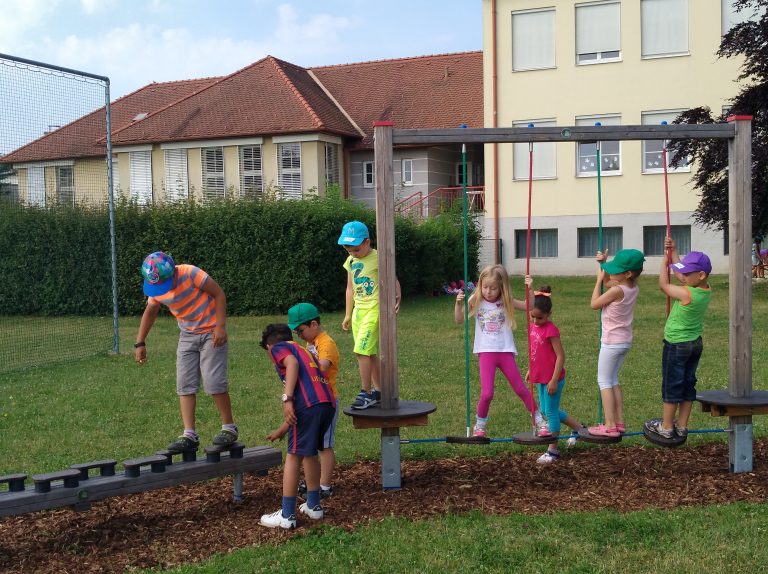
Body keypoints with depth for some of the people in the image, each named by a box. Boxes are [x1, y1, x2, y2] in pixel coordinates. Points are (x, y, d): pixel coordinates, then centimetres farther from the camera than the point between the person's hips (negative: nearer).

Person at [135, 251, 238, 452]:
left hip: (211, 332, -6)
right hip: (187, 336, 6)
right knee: (184, 385, -3)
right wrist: (140, 343, 9)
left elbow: (219, 294, -17)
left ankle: (229, 428, 4)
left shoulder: (190, 274, -23)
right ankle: (189, 435, -2)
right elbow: (150, 312, 14)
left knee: (214, 382, -12)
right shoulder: (155, 289, -5)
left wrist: (220, 326, -22)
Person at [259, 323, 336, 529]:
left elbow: (292, 364, -10)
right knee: (310, 453, 23)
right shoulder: (304, 351, 35)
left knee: (294, 456, 0)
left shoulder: (279, 348, 14)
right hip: (328, 403, 8)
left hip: (308, 404, -8)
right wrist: (281, 431, 46)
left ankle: (286, 516, 4)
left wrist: (287, 399, -18)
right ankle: (313, 506, 32)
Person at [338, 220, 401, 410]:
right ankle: (378, 391, 21)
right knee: (369, 352, 11)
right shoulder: (351, 261, 11)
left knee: (362, 350, -15)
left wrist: (397, 297, -31)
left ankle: (366, 392, -6)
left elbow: (393, 280, -12)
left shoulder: (378, 258, -10)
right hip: (358, 310, 7)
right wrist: (348, 315, 17)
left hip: (374, 309, -7)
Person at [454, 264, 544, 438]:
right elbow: (459, 320, -4)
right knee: (486, 393, -10)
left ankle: (538, 420, 24)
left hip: (505, 351, 1)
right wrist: (459, 303, -19)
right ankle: (480, 425, 13)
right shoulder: (476, 301, -1)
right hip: (486, 352, -1)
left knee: (521, 389, 7)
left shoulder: (506, 302, 0)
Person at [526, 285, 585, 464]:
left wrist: (554, 380, -21)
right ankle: (579, 428, 36)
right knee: (546, 410, 19)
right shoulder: (532, 327, 3)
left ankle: (553, 451, 15)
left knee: (550, 412, 2)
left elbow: (560, 356, -21)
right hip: (541, 378, 9)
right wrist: (530, 370, 18)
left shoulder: (550, 330, -20)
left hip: (552, 379, -9)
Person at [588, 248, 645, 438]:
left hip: (611, 342, -8)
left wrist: (599, 279, -6)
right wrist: (603, 263, 4)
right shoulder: (634, 287, 0)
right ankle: (619, 422, 19)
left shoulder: (617, 290, -24)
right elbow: (609, 282, 17)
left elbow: (594, 304, -11)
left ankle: (610, 426, 0)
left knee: (604, 381, 1)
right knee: (613, 380, 18)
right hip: (625, 341, 8)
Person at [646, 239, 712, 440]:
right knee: (688, 384, 15)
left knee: (671, 385, 4)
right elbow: (680, 273, 11)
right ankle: (682, 426, 24)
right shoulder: (706, 289, -4)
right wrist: (673, 251, 10)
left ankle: (666, 427, 15)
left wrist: (665, 260, 0)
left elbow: (663, 285, -11)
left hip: (676, 345, -8)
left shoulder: (687, 294, -27)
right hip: (696, 343, 8)